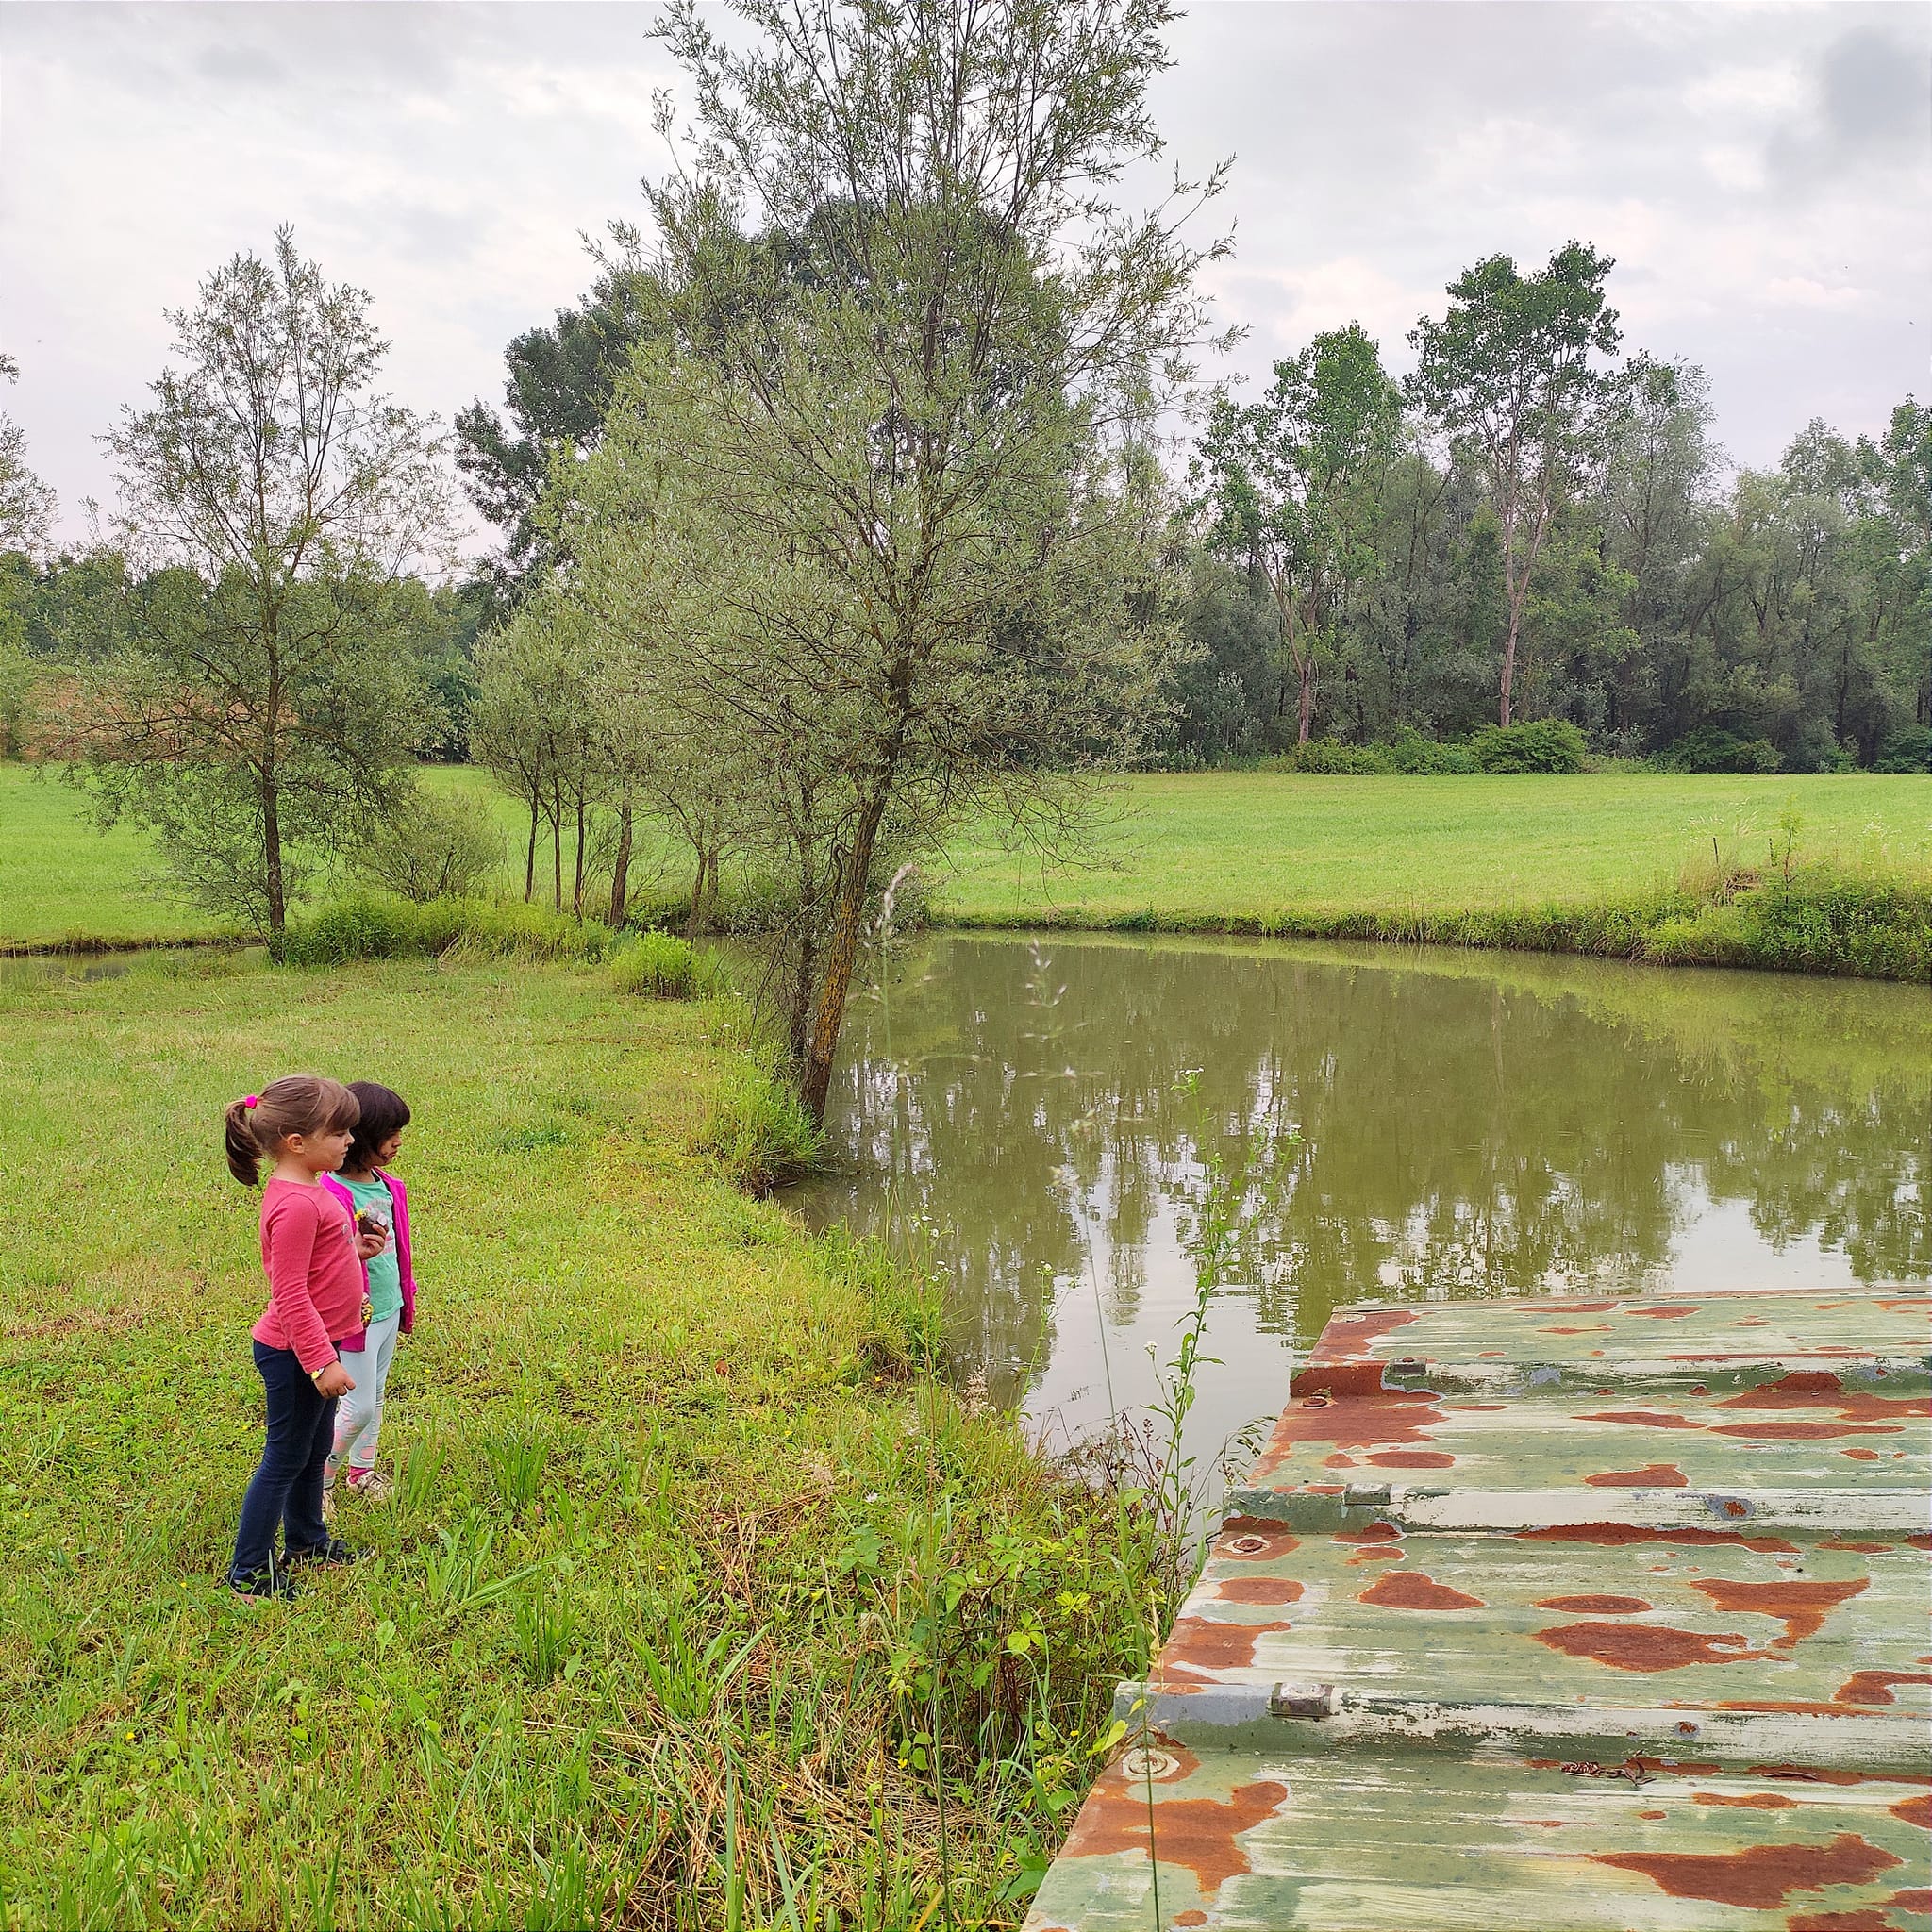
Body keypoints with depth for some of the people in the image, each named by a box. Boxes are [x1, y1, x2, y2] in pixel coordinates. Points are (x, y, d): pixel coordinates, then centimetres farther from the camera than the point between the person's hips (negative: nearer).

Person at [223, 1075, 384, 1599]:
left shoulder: (307, 1189, 6)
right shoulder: (296, 1204, -26)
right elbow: (290, 1292, -26)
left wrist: (352, 1250, 5)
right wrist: (322, 1361, -25)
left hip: (314, 1344, 10)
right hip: (294, 1352, -10)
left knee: (315, 1448, 23)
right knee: (286, 1458, 2)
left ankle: (306, 1539, 41)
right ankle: (248, 1571, 14)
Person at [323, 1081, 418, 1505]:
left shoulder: (388, 1186, 3)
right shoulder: (333, 1194, -23)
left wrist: (407, 1300, 19)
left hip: (389, 1310, 8)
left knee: (375, 1396, 20)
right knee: (358, 1406, -2)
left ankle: (362, 1472, 36)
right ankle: (321, 1480, 18)